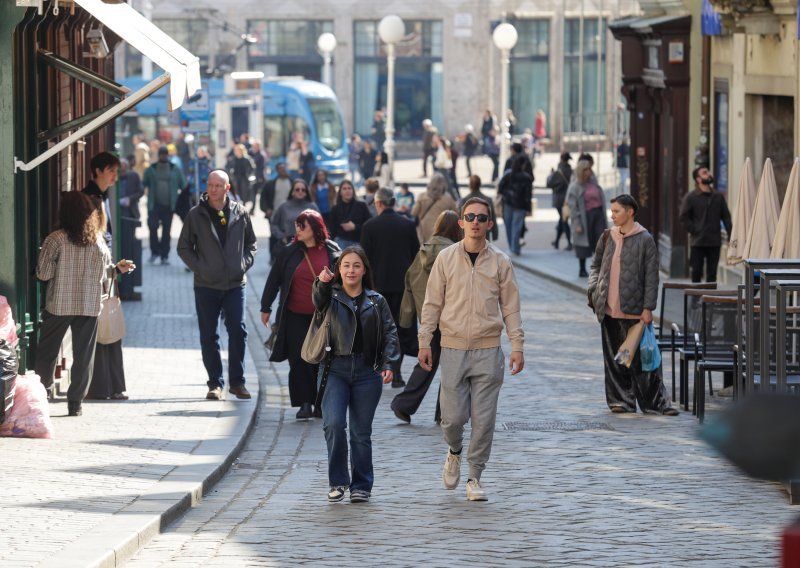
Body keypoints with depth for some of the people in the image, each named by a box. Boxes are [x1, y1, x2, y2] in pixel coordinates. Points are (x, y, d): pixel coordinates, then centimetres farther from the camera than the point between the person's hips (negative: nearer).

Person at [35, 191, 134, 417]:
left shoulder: (56, 239, -11)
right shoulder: (98, 240, -1)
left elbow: (43, 273, -11)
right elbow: (103, 274, 5)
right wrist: (117, 269, 23)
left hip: (59, 305, -2)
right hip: (89, 306, 2)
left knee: (46, 354, 10)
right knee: (83, 355, 8)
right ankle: (75, 403, 8)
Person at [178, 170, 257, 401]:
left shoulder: (240, 212, 3)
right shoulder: (196, 215, 0)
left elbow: (251, 243, 15)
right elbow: (184, 247, 5)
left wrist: (244, 264, 0)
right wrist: (198, 267, -6)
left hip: (235, 284, 1)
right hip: (206, 285, 0)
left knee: (238, 331, -4)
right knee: (209, 336, 3)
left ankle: (237, 381, 6)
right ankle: (215, 383, 10)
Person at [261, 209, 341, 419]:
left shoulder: (332, 251, 1)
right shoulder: (290, 252, 1)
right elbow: (274, 280, 7)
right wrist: (266, 308, 8)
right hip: (296, 315, 0)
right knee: (299, 360, -4)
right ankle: (304, 404, 0)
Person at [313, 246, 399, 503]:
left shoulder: (376, 301, 8)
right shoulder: (332, 296, 4)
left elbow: (389, 333, 6)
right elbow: (319, 303, -18)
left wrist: (390, 364, -8)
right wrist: (322, 284, -40)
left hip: (367, 371, 1)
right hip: (336, 369, -1)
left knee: (361, 432, 4)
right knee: (333, 424, -16)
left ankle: (361, 485, 16)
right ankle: (338, 481, -1)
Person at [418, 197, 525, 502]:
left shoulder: (500, 262, 3)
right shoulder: (446, 258, 3)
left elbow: (510, 307, 6)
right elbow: (432, 303, 6)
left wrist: (517, 346, 0)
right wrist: (424, 342, 1)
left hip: (487, 350, 0)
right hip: (453, 348, 0)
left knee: (484, 419, -1)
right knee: (453, 416, -3)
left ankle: (475, 477, 10)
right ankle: (455, 452, 29)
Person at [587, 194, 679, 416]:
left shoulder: (644, 240, -5)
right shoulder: (607, 237, 9)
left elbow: (651, 277, -7)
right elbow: (596, 265, 20)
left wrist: (648, 308, -11)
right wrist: (593, 290, 4)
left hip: (634, 310, -5)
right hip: (609, 309, 5)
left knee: (641, 357, -2)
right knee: (614, 357, 7)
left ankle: (656, 402, 6)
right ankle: (621, 399, 15)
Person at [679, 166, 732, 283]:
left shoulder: (718, 197, 9)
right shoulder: (691, 197, -1)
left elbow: (726, 217, 10)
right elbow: (683, 218, -3)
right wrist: (694, 230, -10)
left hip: (714, 242, 3)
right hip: (698, 242, -3)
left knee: (712, 273, 6)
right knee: (697, 272, 0)